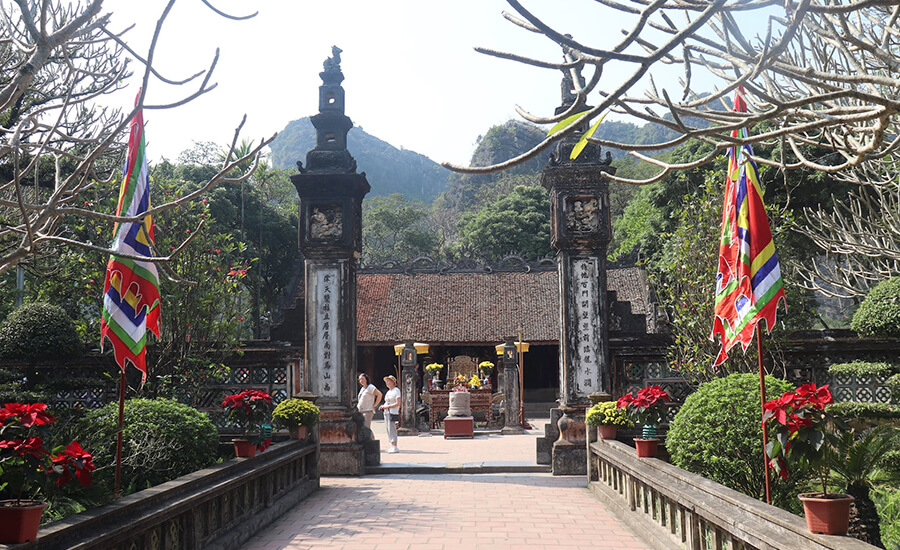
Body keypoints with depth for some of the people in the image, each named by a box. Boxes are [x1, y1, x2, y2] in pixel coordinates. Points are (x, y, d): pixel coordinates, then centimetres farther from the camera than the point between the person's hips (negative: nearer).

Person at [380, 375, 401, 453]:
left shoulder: (396, 390, -7)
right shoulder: (389, 391, 19)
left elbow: (398, 403, -14)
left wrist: (387, 406, -18)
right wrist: (383, 406, 7)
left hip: (393, 412, -9)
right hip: (386, 412, 9)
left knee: (391, 429, -10)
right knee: (388, 429, 8)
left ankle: (395, 447, -8)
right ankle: (392, 446, 13)